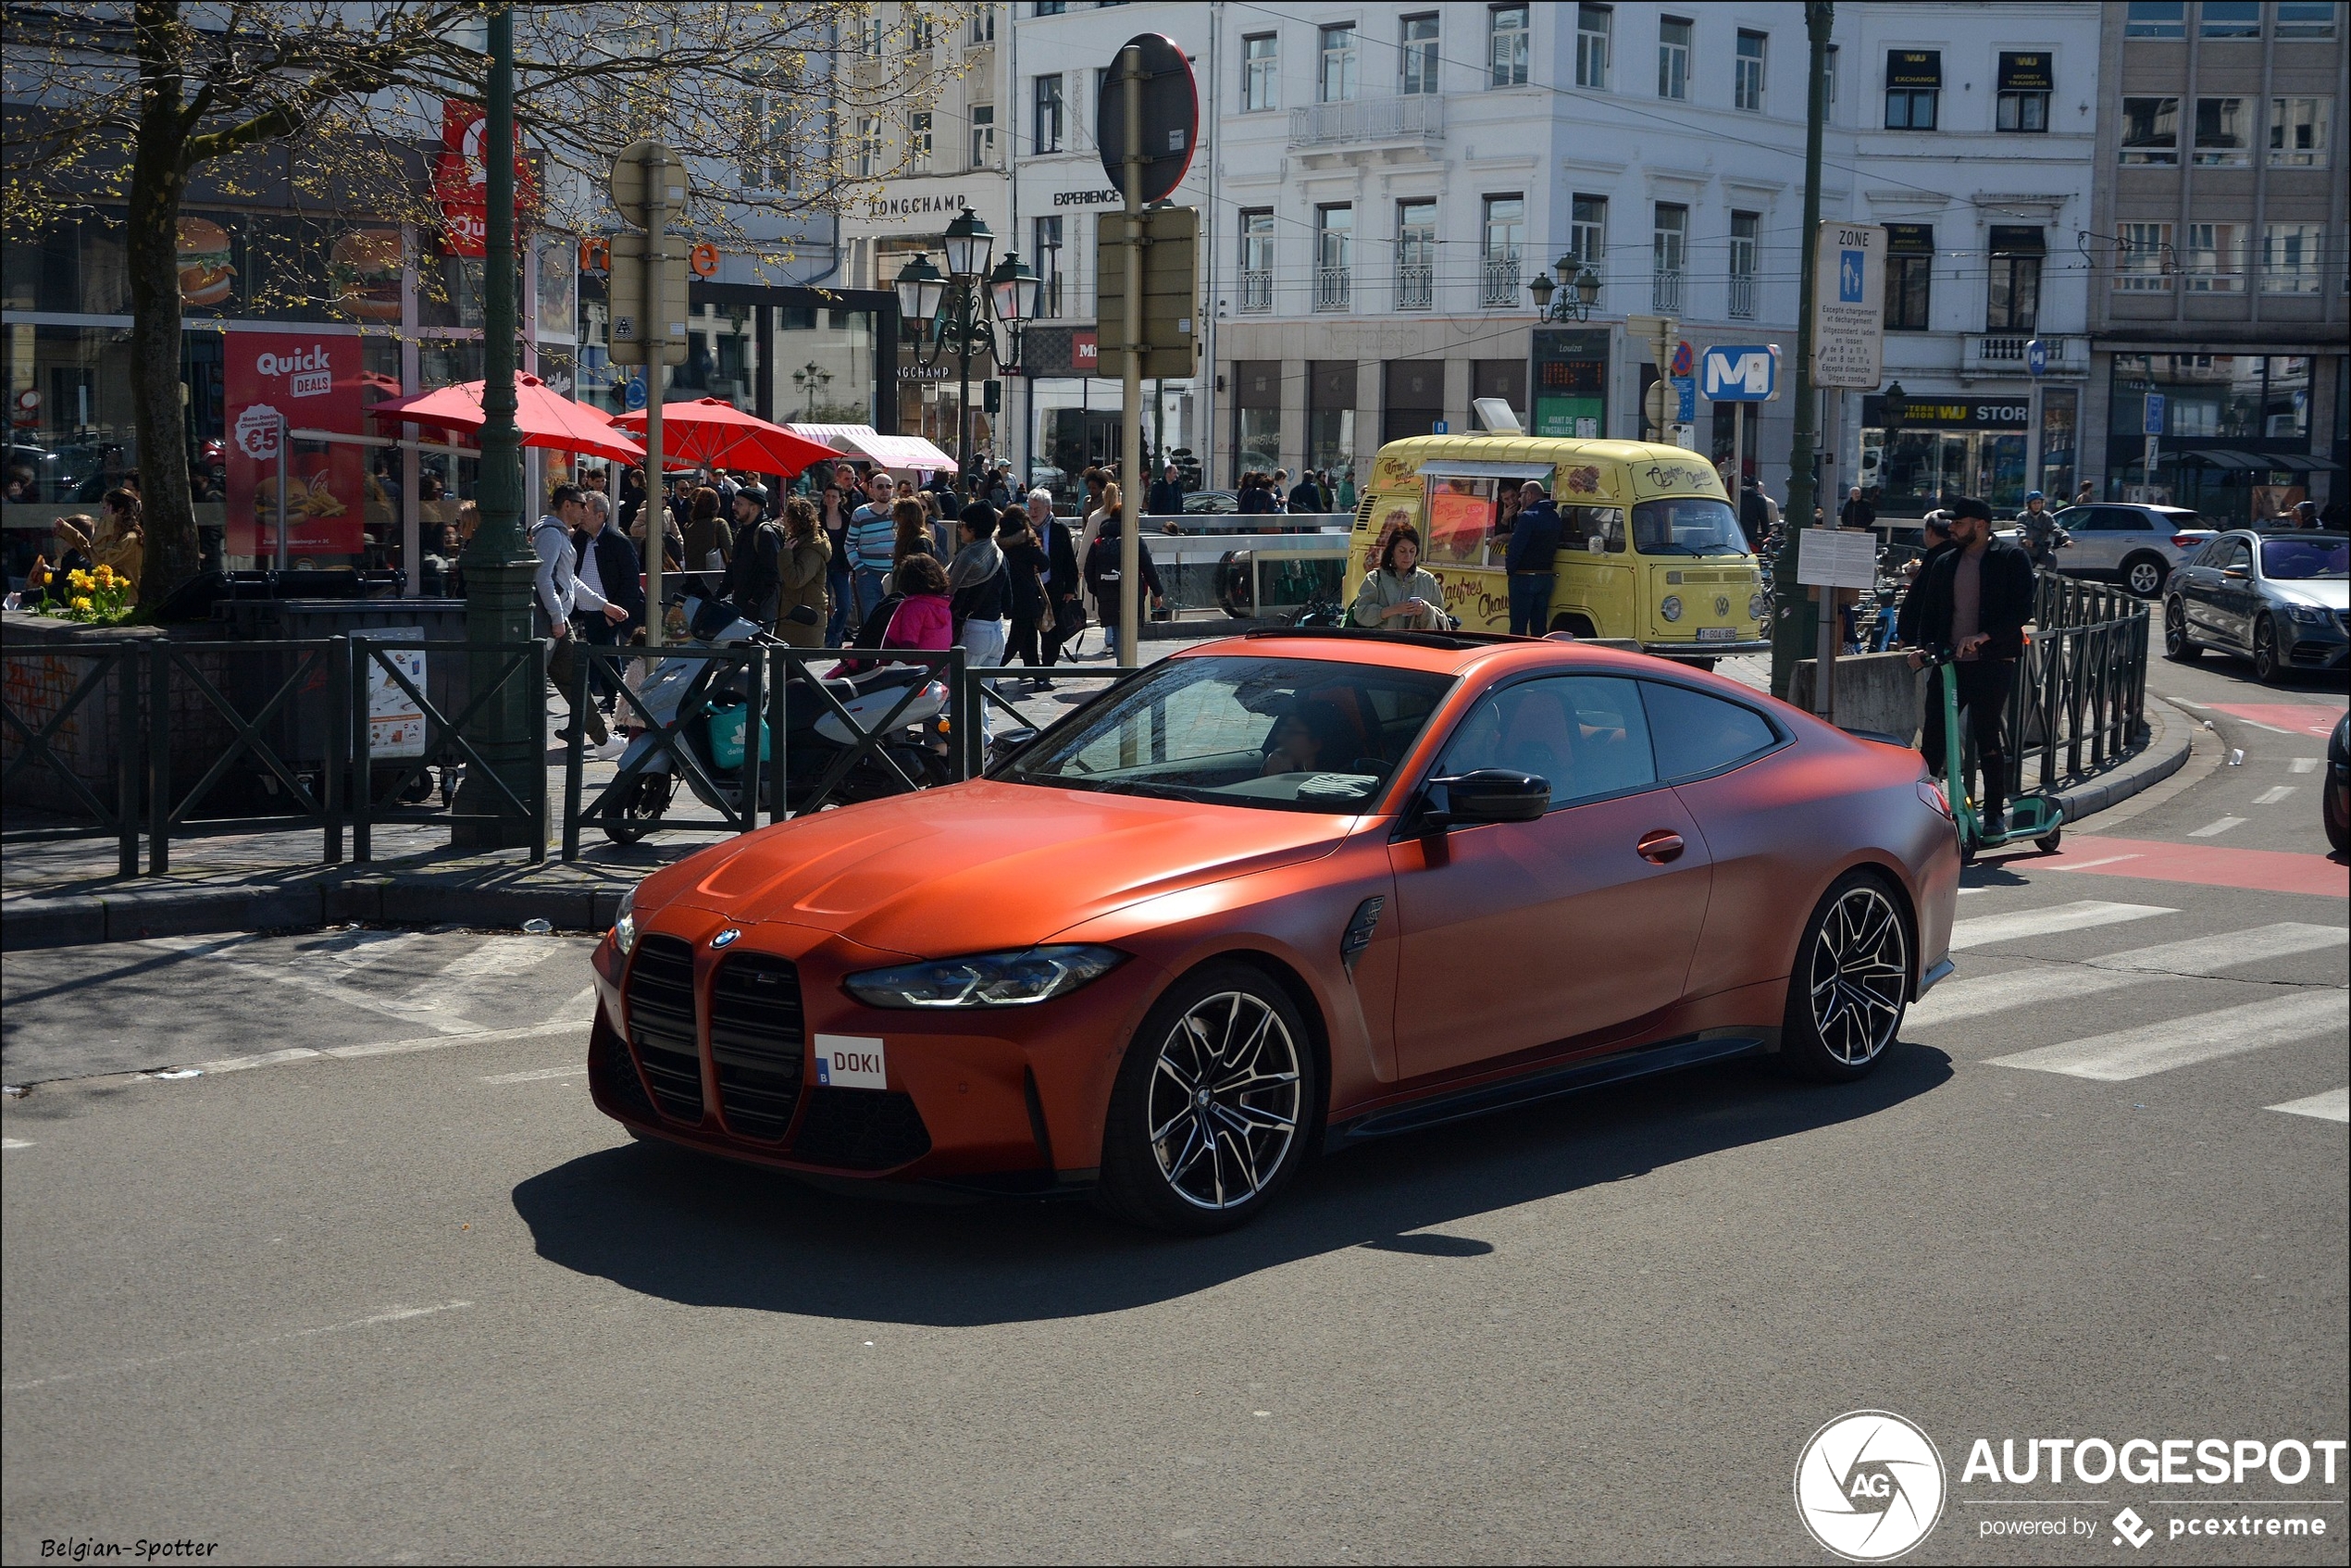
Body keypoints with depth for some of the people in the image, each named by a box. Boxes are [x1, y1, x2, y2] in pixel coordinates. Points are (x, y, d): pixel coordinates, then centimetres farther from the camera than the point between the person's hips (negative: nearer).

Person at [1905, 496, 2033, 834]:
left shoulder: (2012, 559, -1)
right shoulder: (1944, 563, 15)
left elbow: (2022, 610, -10)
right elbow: (1929, 610, 18)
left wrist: (1984, 636, -22)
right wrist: (1923, 646, -1)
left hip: (1992, 663, -5)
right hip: (1948, 662, 5)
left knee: (1988, 737, -2)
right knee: (1932, 735, 1)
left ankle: (1996, 813, 8)